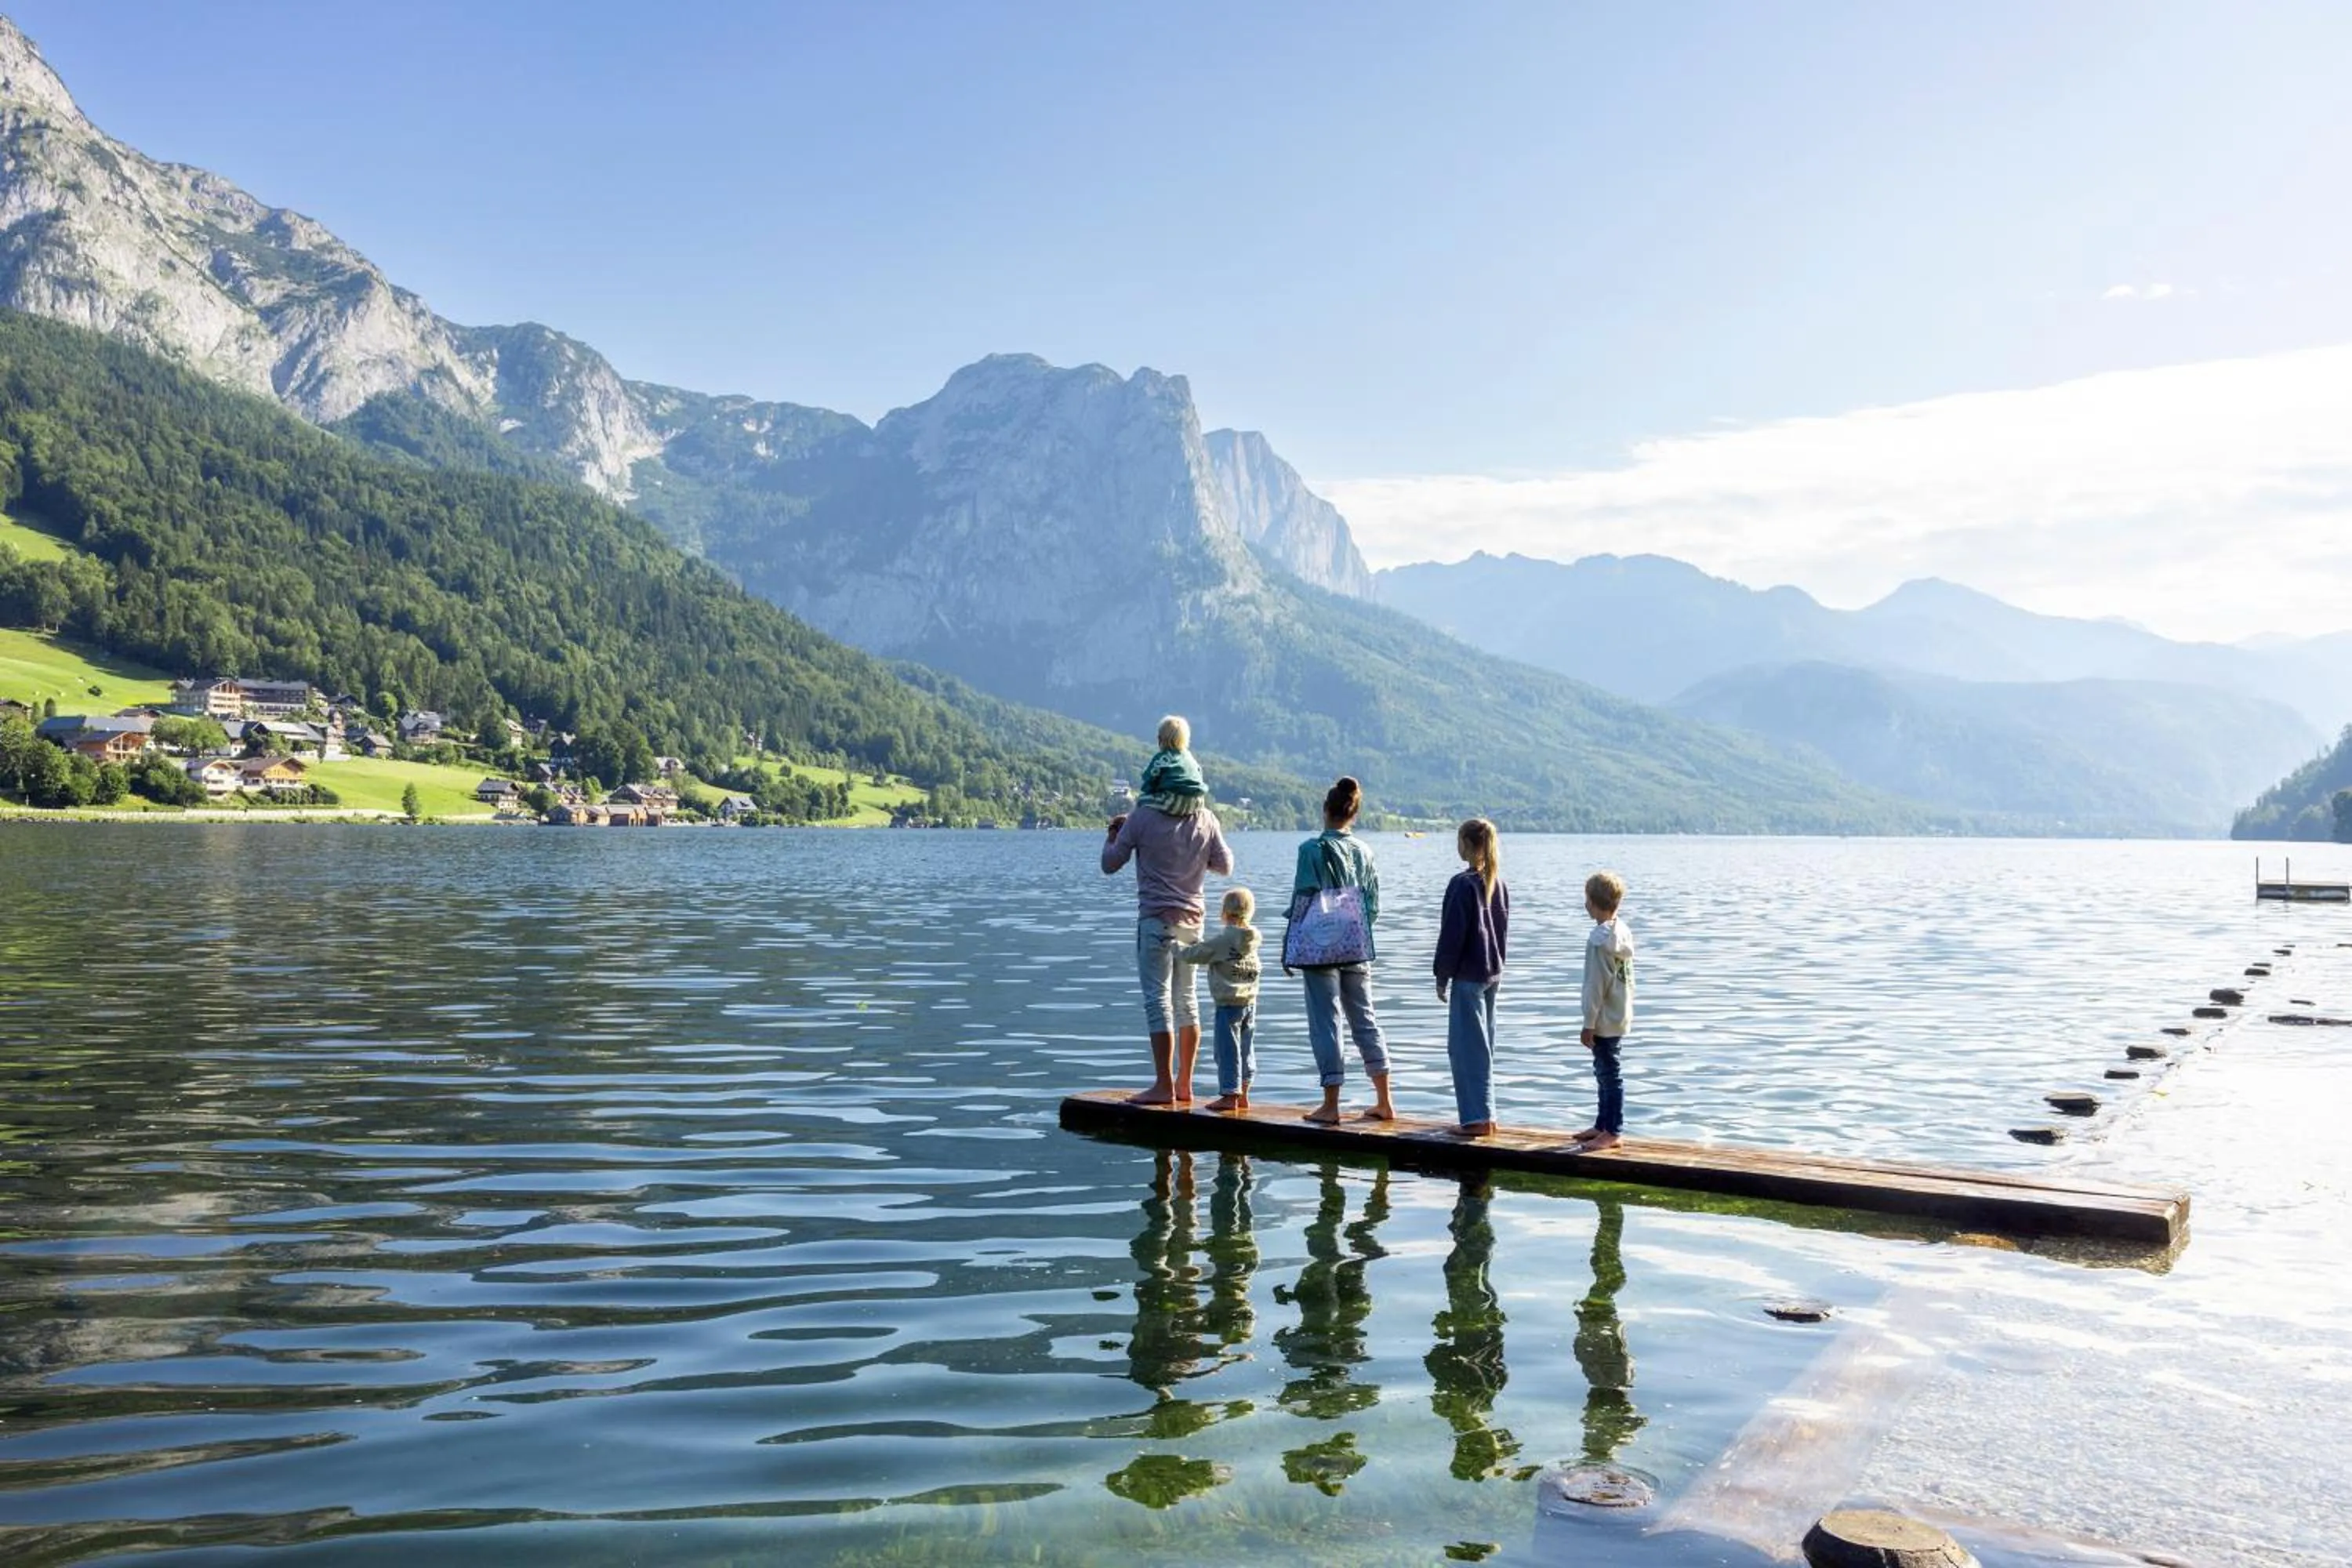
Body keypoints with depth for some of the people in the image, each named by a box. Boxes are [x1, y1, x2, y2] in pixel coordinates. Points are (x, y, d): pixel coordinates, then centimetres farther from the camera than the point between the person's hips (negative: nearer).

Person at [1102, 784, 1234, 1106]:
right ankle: (1184, 1085, 18)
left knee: (1158, 999, -3)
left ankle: (1164, 1086, -6)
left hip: (1157, 919, -5)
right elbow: (1225, 866, 9)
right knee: (1187, 1001, 12)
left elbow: (1110, 865, -2)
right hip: (1192, 919, 5)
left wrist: (1112, 834, 16)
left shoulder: (1142, 819, -10)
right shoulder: (1206, 819, 1)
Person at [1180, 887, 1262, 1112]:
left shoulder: (1223, 940, -15)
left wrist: (1176, 950, 8)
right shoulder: (1252, 939, 5)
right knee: (1246, 1050, 13)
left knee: (1228, 1050, -1)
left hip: (1228, 1003, -7)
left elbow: (1195, 954, -9)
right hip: (1250, 1001, 7)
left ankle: (1230, 1095, 2)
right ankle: (1243, 1094, 20)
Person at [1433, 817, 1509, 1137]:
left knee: (1467, 1045, -3)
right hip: (1493, 973, 8)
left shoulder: (1463, 884, -15)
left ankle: (1478, 1117, -4)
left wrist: (1442, 976, -7)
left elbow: (1452, 935, -14)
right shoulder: (1499, 885, 8)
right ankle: (1485, 1114, 21)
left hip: (1468, 975, -8)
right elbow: (1503, 932, 14)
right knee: (1483, 1045, 15)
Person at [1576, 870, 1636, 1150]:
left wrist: (1588, 1024, -13)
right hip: (1622, 1016, 9)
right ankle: (1602, 1125, 28)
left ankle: (1612, 1132, 6)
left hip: (1605, 1020, -9)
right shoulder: (1623, 932, 7)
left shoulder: (1599, 940, -20)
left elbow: (1596, 986, -19)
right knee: (1605, 1072, 18)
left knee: (1610, 1074, -1)